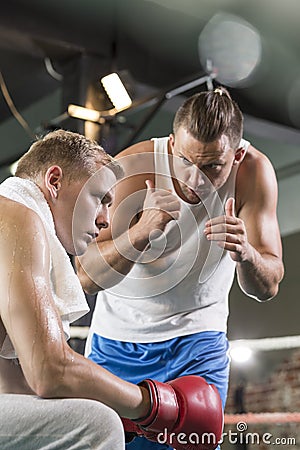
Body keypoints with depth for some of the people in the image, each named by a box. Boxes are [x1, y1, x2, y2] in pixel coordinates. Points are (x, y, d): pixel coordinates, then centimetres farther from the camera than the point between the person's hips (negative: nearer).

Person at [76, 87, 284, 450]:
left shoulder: (254, 171, -19)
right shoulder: (131, 168, -24)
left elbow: (267, 288, -17)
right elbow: (86, 278, -28)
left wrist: (245, 254, -40)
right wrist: (141, 232, -45)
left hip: (198, 340, 1)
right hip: (117, 342, 0)